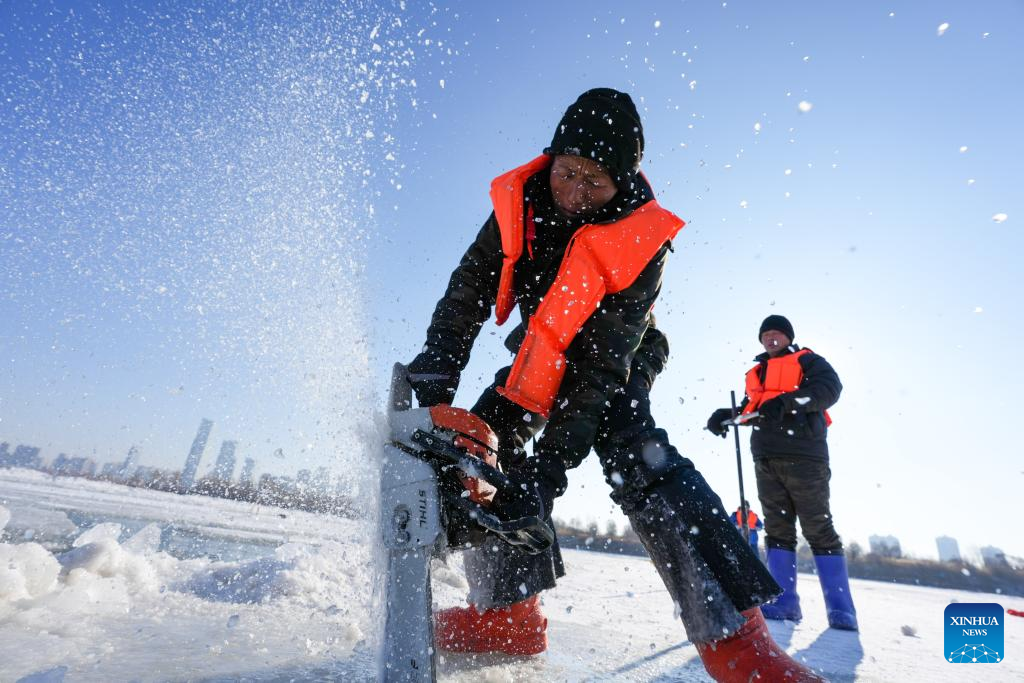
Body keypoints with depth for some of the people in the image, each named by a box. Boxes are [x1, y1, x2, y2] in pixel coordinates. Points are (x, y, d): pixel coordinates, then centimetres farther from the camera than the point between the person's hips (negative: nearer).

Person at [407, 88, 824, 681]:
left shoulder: (643, 239, -24)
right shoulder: (518, 202, -14)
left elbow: (602, 359, -29)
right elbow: (464, 300, -12)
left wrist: (551, 451, -34)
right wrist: (431, 394, -21)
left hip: (613, 370, -3)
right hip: (539, 360, 4)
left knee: (647, 469, -25)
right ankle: (508, 612, 0)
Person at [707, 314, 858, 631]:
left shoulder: (806, 360, 7)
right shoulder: (756, 373, 25)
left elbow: (830, 387, -10)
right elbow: (751, 410, 22)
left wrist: (789, 401, -24)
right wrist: (726, 414, 2)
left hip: (803, 455, -6)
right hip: (766, 459, 6)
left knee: (818, 528, -5)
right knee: (777, 529, 4)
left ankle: (841, 610, 2)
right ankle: (784, 601, 7)